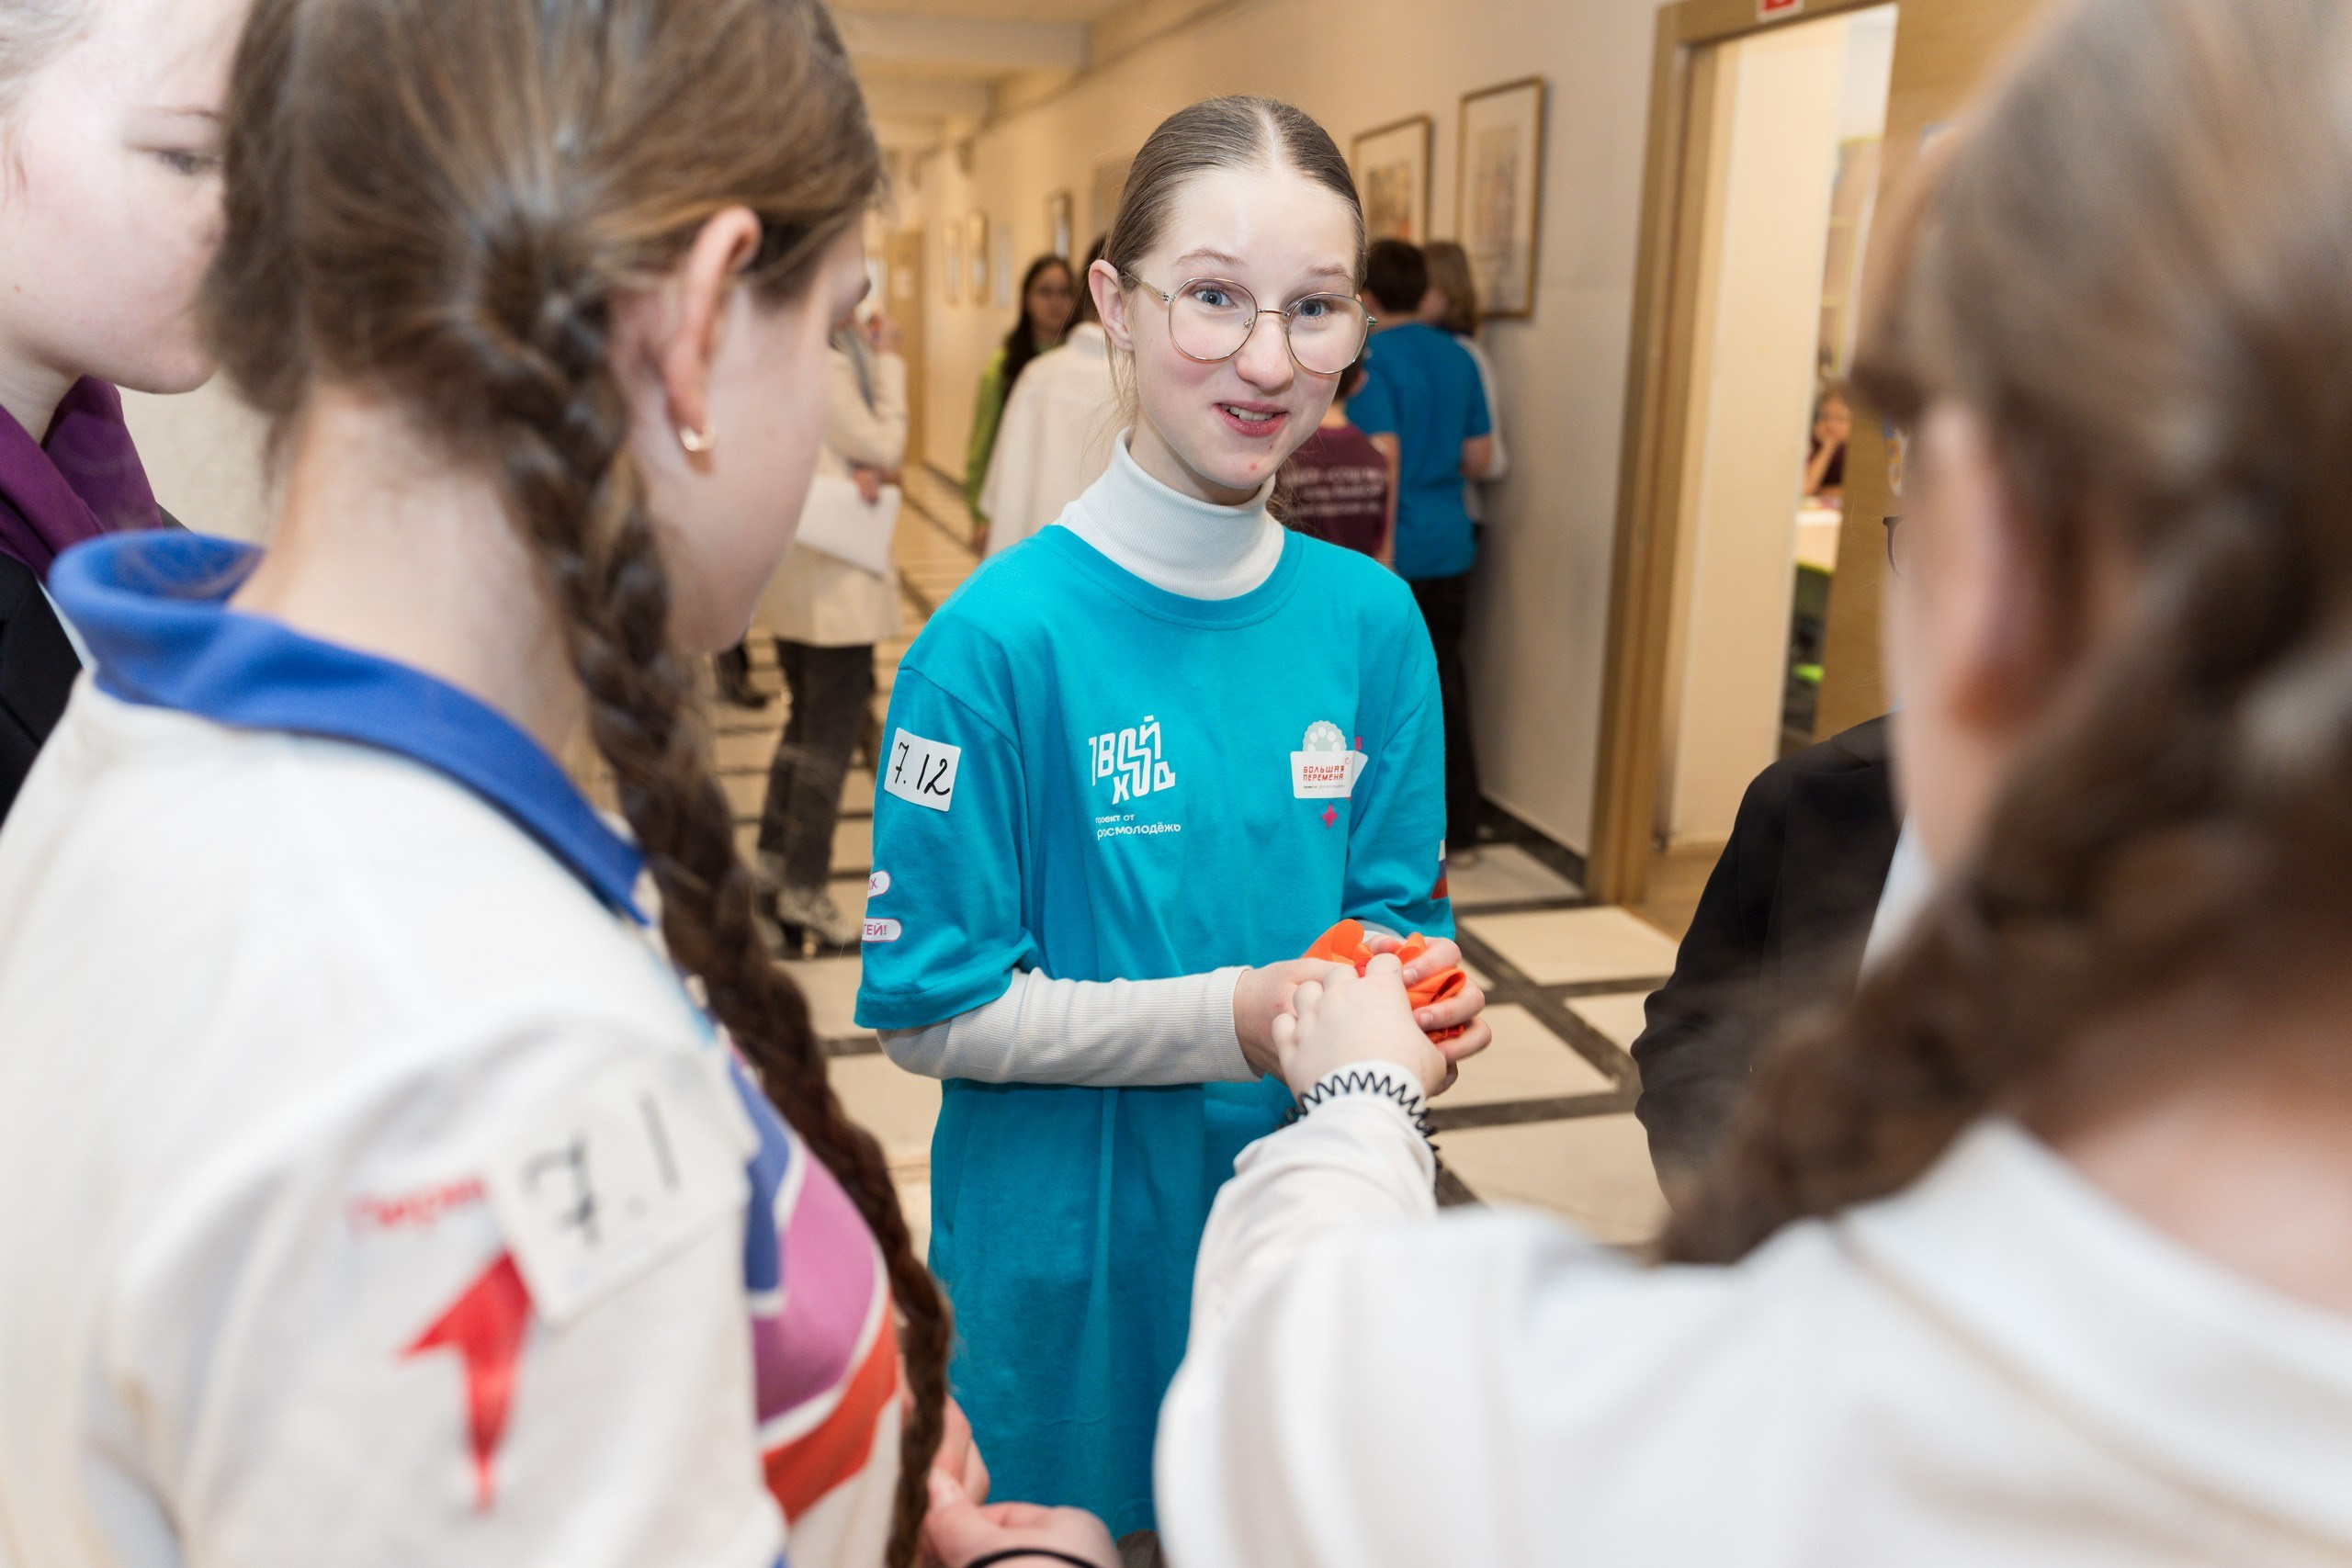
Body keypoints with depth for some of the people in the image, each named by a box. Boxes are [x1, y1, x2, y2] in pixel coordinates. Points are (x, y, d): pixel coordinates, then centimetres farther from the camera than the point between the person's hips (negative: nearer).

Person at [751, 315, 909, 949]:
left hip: (787, 570, 10)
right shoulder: (825, 364, -19)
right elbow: (885, 449, -10)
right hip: (833, 578, -10)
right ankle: (804, 887, 8)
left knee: (805, 723, 20)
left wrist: (858, 470, -11)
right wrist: (887, 361, -5)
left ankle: (774, 861, 29)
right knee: (832, 731, 0)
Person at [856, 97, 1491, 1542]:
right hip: (1072, 1253, -4)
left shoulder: (1371, 621, -5)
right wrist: (1236, 1019, -24)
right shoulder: (1002, 638, -19)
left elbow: (1396, 909, 5)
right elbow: (929, 1006, -16)